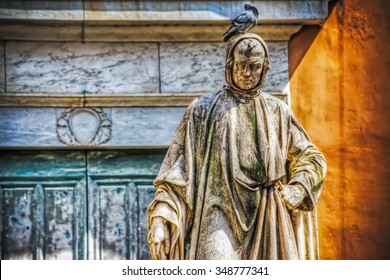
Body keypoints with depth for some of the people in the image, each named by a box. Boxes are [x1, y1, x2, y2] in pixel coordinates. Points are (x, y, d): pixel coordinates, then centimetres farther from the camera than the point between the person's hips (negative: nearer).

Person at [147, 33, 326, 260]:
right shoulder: (204, 109, 6)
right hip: (220, 215, -3)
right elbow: (178, 167, 2)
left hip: (266, 223, 3)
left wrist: (296, 191, 3)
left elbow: (313, 158, 22)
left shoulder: (278, 112, 13)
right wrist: (161, 219, -9)